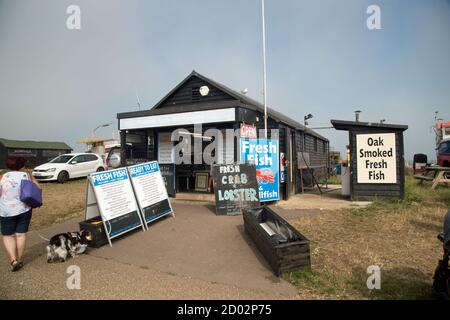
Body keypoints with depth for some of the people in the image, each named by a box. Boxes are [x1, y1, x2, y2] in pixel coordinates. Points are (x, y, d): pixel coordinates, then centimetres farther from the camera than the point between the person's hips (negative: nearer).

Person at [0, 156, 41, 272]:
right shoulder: (27, 176, -3)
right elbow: (39, 188, 4)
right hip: (24, 210, 1)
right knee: (21, 235, 10)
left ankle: (13, 260, 2)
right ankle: (19, 260, 18)